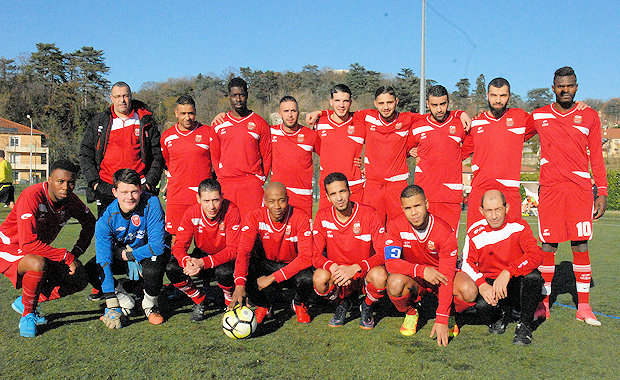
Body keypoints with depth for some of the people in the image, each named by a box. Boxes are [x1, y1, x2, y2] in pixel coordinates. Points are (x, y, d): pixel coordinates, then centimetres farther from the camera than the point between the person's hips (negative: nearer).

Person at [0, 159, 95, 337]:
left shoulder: (71, 201, -9)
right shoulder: (31, 196, -28)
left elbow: (90, 223, 11)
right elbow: (28, 243, -35)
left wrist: (76, 252, -5)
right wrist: (67, 257, -32)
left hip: (40, 252, 7)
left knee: (79, 281, -7)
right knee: (39, 264, -39)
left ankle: (23, 302, 10)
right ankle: (27, 315, -14)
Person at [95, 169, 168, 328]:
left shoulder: (151, 204, -27)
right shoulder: (106, 220, -22)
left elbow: (157, 245, -27)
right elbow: (104, 262, -27)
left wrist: (128, 255, -21)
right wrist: (112, 306, -32)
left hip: (147, 253, -2)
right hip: (121, 255, 3)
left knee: (155, 260, -35)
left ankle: (150, 304, -6)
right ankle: (124, 299, 6)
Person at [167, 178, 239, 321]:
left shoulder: (231, 211, -26)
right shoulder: (192, 212, -17)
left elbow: (233, 249, -29)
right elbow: (179, 245, -14)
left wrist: (203, 263, -42)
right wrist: (187, 261, -38)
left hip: (225, 256, -4)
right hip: (202, 253, 4)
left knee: (223, 272, -37)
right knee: (171, 269, -20)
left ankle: (231, 302, -2)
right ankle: (199, 300, 6)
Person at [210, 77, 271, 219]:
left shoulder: (260, 124, 6)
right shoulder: (219, 124, 11)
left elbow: (267, 156, 8)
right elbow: (214, 155, 16)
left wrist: (260, 179, 1)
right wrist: (221, 178, 7)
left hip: (252, 182, -2)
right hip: (225, 184, 2)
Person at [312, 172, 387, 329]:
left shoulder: (368, 214, -11)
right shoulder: (322, 217, -5)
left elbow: (384, 253, -15)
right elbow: (316, 255, -6)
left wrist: (354, 268, -28)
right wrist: (333, 267, -28)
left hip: (364, 274, -1)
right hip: (337, 275, 1)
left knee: (380, 275, -35)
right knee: (319, 278, -31)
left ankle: (367, 307, 2)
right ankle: (344, 302, 6)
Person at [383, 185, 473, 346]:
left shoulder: (445, 232, -23)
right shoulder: (396, 226, -18)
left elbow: (447, 278, -24)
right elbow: (390, 262, -24)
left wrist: (441, 320, -29)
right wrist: (421, 270, -39)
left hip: (439, 275, 0)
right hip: (412, 278, 1)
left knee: (469, 291, -31)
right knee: (395, 283, -35)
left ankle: (449, 315, 5)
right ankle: (410, 314, 0)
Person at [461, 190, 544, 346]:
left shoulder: (518, 226, -10)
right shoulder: (475, 232, -4)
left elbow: (536, 255, -23)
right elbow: (467, 263, -5)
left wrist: (507, 273, -36)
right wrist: (482, 285, -25)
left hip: (518, 283, -1)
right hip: (490, 284, 1)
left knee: (533, 276, -34)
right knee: (483, 306, -32)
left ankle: (525, 325, -12)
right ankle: (503, 313, 9)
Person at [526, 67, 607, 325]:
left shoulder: (589, 117, 9)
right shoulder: (538, 116, 8)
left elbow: (596, 157, 10)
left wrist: (602, 192, 6)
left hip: (580, 189, 0)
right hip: (550, 188, 0)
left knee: (580, 246, -1)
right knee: (548, 247, 0)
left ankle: (584, 307, 9)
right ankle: (543, 304, 11)